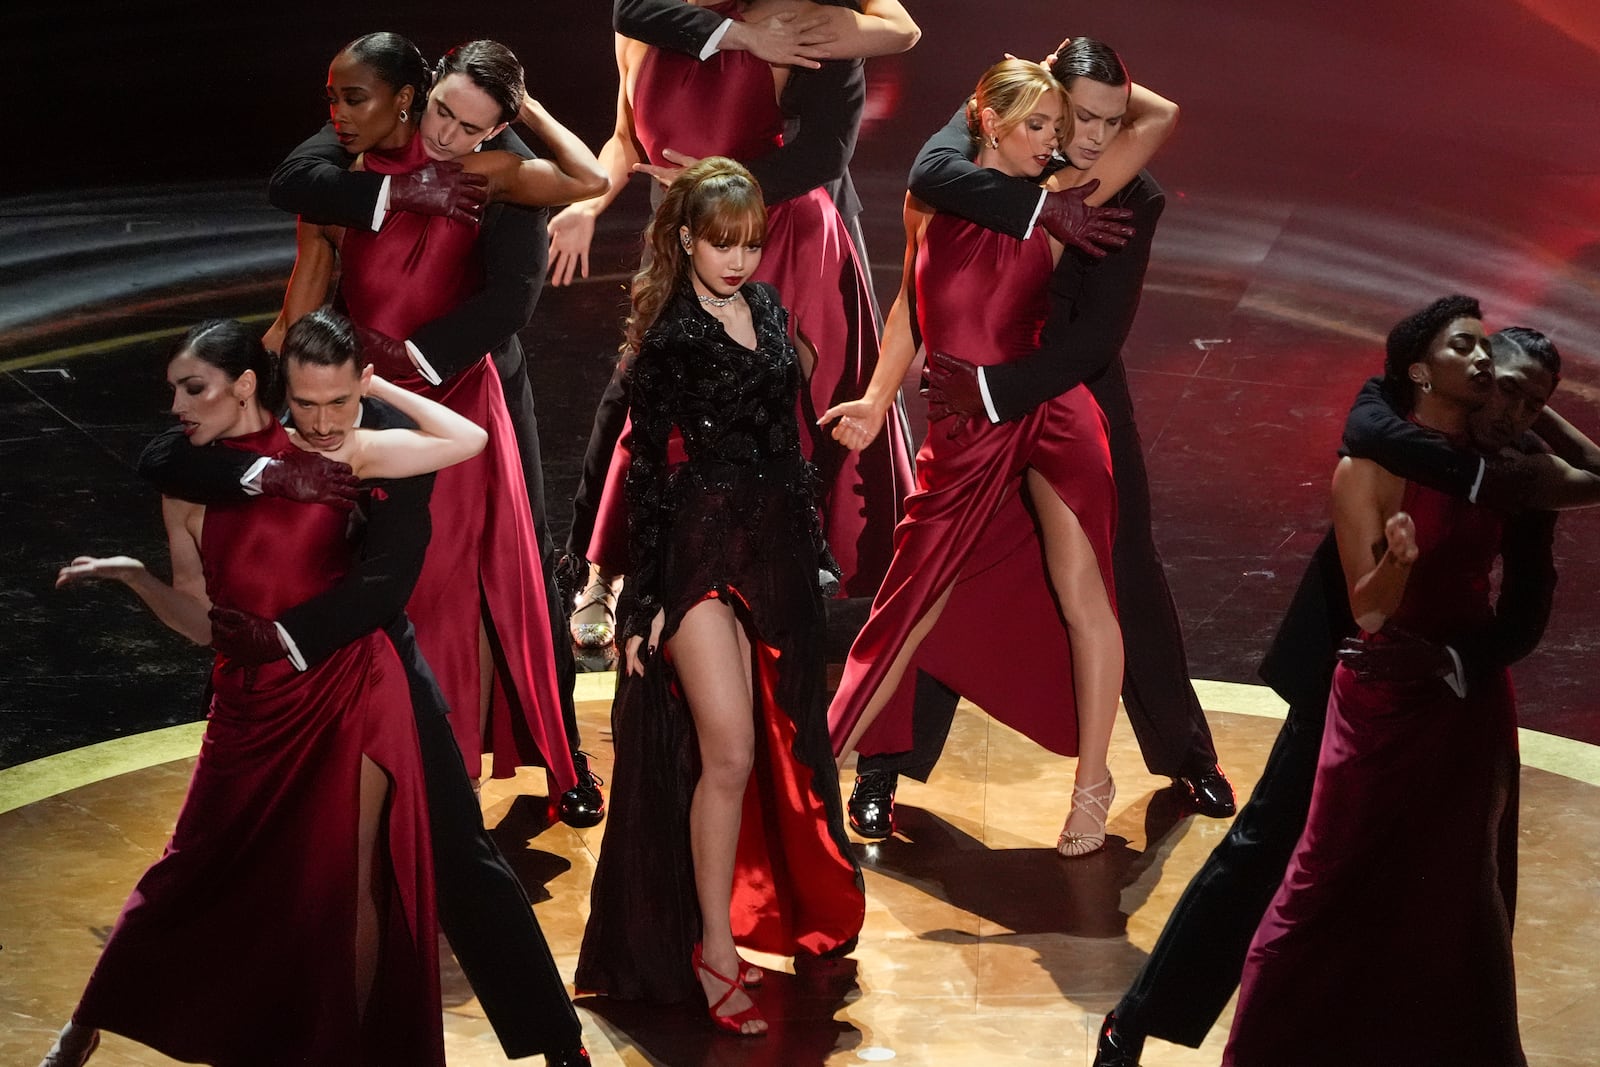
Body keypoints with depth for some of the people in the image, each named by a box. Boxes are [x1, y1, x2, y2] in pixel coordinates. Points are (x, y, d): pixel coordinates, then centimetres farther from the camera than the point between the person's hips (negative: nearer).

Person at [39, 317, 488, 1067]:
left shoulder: (333, 454, -5)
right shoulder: (187, 492, -1)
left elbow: (468, 440, -5)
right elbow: (201, 625, 0)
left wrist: (370, 386, -5)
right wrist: (132, 577, -15)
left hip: (349, 695, -1)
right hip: (252, 708, 1)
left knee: (348, 883, 4)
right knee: (199, 871, 7)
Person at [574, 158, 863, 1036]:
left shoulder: (764, 309, 9)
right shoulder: (667, 338, -10)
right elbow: (647, 470, -10)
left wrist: (813, 540, 18)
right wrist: (646, 601, -12)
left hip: (774, 542, 7)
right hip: (701, 544, -7)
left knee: (775, 742, 11)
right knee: (728, 753, -11)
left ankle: (746, 915, 25)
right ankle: (713, 955, -3)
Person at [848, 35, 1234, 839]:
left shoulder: (1135, 201, -15)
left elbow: (1099, 333, -22)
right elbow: (932, 173, -38)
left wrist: (990, 387, -30)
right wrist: (1051, 211, -43)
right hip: (971, 403, -1)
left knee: (1129, 576, 11)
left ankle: (1187, 755, 29)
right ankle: (881, 772, 13)